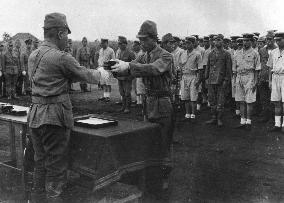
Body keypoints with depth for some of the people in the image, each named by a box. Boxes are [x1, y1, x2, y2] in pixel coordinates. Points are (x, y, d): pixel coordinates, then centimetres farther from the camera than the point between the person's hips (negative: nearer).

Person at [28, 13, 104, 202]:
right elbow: (87, 75, -4)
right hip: (54, 117, -8)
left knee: (40, 165, 18)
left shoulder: (33, 56, 11)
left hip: (35, 115, 8)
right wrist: (100, 73, 18)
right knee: (56, 171, 1)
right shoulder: (61, 58, -14)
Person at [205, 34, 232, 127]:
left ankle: (219, 119, 8)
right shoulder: (211, 54, 12)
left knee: (220, 101, -1)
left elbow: (228, 68, -3)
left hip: (221, 81, -4)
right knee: (212, 100, 8)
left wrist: (226, 80, -10)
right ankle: (214, 118, 18)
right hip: (211, 80, 4)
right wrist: (206, 78, 10)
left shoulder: (226, 54, 0)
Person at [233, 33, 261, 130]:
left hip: (249, 77, -5)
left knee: (249, 101, -2)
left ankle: (248, 122, 5)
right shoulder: (238, 54, 13)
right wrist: (236, 81, 9)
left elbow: (257, 69, -4)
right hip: (239, 78, 5)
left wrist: (255, 82, -10)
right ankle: (243, 122, 13)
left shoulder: (254, 54, -1)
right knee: (241, 101, 6)